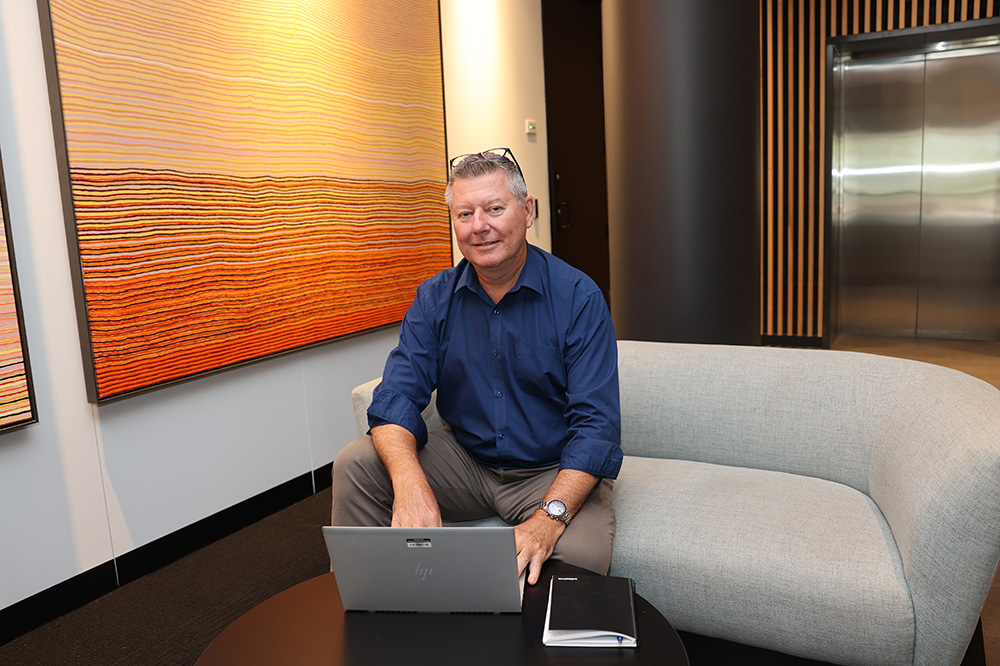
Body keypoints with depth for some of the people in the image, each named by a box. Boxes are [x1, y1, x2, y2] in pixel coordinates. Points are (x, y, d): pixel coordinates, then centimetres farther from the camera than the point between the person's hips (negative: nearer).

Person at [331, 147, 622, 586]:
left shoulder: (578, 298, -13)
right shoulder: (435, 298, -1)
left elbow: (596, 425, -19)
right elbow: (397, 397, -9)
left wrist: (548, 519, -35)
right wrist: (411, 482, -31)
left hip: (554, 472, -3)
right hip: (465, 460, 4)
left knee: (581, 554, -34)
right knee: (355, 464, -14)